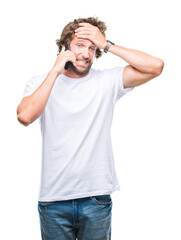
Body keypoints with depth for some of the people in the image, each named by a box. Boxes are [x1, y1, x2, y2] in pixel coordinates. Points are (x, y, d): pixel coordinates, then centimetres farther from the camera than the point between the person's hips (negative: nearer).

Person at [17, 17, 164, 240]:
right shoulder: (40, 83, 3)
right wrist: (55, 71, -14)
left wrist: (106, 44, -9)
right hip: (54, 198, 0)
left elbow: (156, 66, -10)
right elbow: (25, 116, -17)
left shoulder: (106, 81, 1)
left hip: (97, 198, 0)